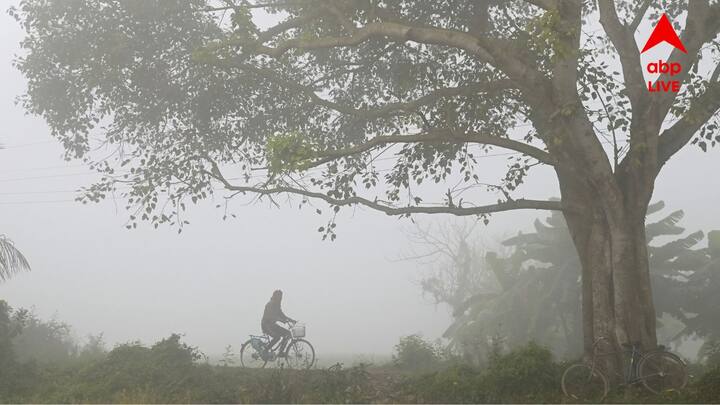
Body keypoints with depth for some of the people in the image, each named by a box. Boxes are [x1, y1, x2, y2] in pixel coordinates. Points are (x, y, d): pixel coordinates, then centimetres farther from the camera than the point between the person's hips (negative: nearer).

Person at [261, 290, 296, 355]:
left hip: (272, 325, 9)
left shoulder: (277, 306, 12)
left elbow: (281, 315, 15)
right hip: (266, 325, -9)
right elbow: (271, 316, -29)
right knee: (277, 336, -31)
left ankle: (280, 352, 3)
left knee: (288, 333, -3)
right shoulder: (270, 305, -16)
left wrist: (292, 320, 2)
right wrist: (282, 320, -40)